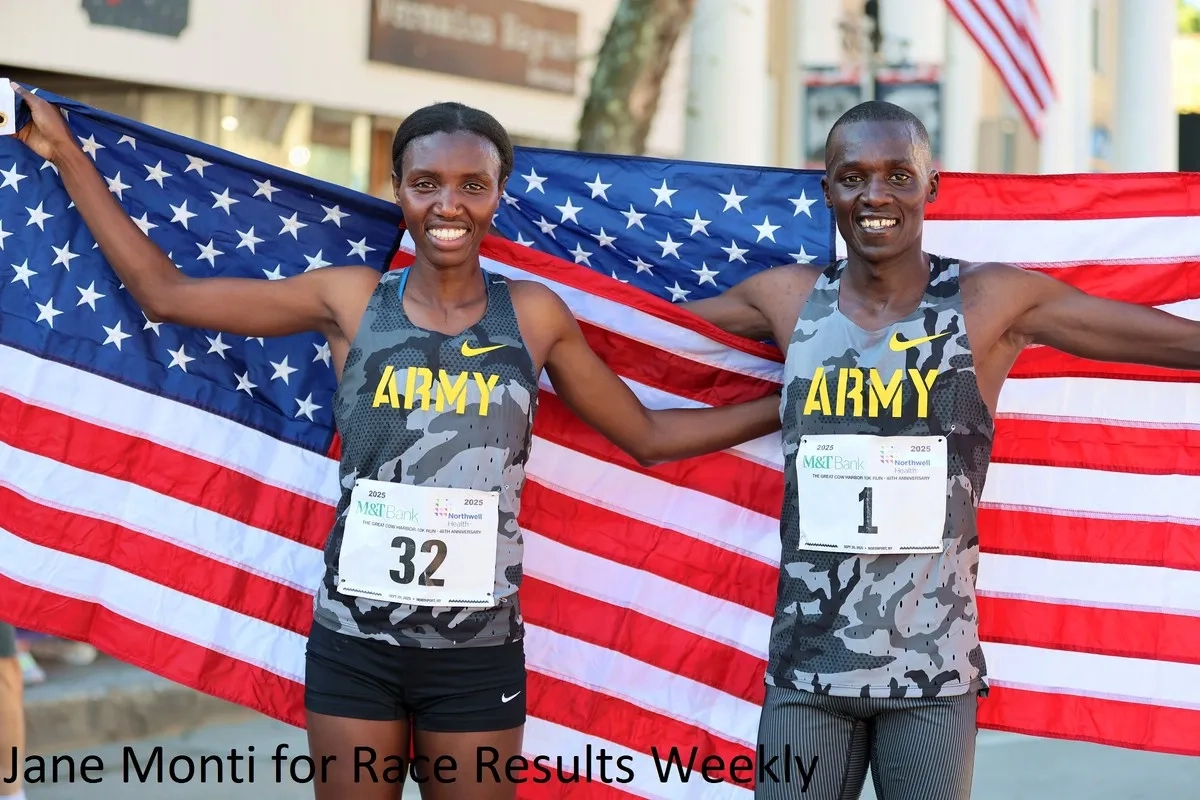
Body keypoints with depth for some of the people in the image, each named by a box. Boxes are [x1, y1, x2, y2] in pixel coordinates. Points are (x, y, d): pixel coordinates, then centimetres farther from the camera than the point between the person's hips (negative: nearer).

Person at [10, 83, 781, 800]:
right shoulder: (352, 299, -1)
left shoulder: (534, 314, 1)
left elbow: (649, 436, 10)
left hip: (479, 650, 0)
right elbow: (165, 293, 4)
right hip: (353, 643, 0)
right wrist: (67, 154, 6)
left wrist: (790, 404, 8)